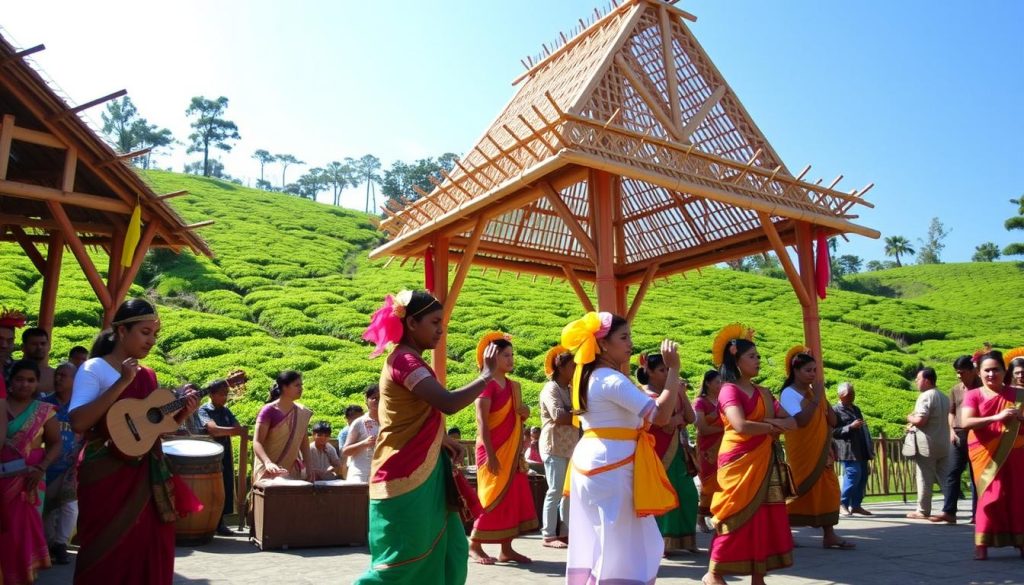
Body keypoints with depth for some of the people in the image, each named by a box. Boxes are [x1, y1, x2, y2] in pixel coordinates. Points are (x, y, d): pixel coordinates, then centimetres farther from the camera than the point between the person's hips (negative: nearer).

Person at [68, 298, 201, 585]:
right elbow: (77, 423, -21)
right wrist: (122, 384, -23)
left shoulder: (148, 375, 12)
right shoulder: (94, 369, -7)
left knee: (149, 554, 9)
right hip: (107, 476, -6)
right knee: (109, 557, 2)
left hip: (147, 477, 6)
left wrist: (184, 411, -1)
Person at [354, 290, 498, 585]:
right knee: (404, 561, 0)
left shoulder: (409, 360, 13)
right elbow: (449, 403, -29)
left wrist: (443, 440, 8)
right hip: (406, 479, -10)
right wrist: (487, 374, -17)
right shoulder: (405, 360, -19)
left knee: (447, 553, 14)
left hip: (421, 474, 10)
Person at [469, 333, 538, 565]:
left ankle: (507, 549, 15)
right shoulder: (487, 384, -12)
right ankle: (475, 546, 8)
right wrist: (490, 454, -23)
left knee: (514, 497, 8)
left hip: (512, 450, 8)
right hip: (494, 451, -8)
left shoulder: (513, 386, 12)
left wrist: (525, 412, -2)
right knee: (494, 497, -4)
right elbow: (482, 421, -18)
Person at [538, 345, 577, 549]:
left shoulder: (570, 389, 16)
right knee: (556, 491, -5)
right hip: (554, 448, -8)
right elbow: (559, 417, -22)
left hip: (570, 447, 8)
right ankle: (548, 536, 1)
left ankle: (565, 532, 17)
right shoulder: (550, 389, -10)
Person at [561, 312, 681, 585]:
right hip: (612, 466, -10)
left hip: (590, 461, 10)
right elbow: (660, 415, -21)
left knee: (596, 542, 16)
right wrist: (673, 369, -16)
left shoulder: (589, 377, 13)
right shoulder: (613, 380, -17)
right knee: (627, 546, -1)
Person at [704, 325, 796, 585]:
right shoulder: (729, 390, -9)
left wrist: (771, 422, -12)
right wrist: (773, 427, -7)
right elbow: (741, 426, -23)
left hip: (764, 462, 7)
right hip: (739, 462, -7)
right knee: (737, 517, -4)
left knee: (764, 519, 6)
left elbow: (791, 422, 10)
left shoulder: (763, 393, 15)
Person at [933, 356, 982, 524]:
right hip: (959, 436, 4)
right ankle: (948, 512, -3)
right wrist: (952, 431, 3)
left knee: (976, 475, 4)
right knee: (952, 473, -2)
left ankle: (977, 513, 11)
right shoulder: (955, 390, 12)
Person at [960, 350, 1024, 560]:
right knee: (992, 495, -6)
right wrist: (996, 417, -25)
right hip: (985, 453, -2)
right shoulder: (973, 395, -1)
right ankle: (982, 544, -3)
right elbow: (966, 422, -15)